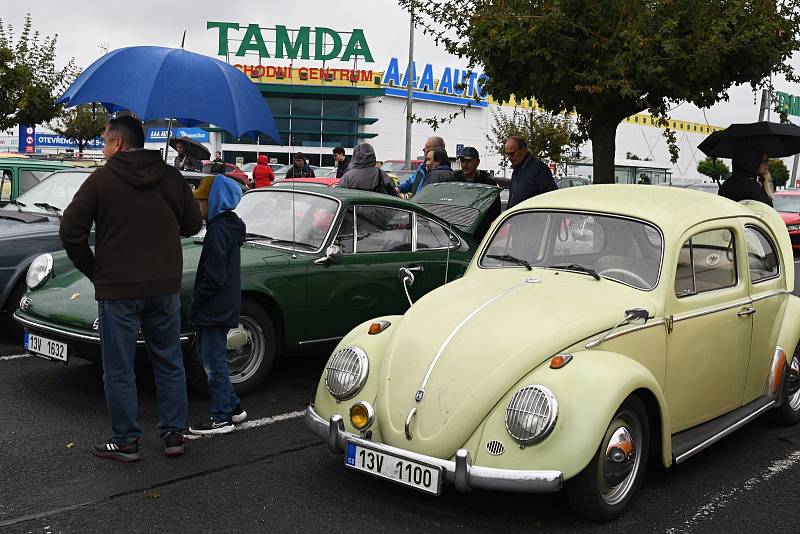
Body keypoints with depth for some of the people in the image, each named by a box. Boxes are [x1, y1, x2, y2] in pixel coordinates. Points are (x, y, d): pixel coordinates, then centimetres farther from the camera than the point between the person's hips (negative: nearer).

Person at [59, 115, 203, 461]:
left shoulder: (101, 179, -7)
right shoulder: (172, 178, 3)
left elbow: (71, 231, -9)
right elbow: (193, 225, 10)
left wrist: (92, 270, 3)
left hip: (117, 290, -4)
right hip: (165, 287, 4)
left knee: (119, 370, 7)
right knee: (169, 364, 14)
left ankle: (125, 441, 14)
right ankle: (174, 435, 19)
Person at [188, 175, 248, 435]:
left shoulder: (218, 230, -20)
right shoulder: (230, 225, 11)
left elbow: (214, 277, -23)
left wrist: (197, 302, -12)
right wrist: (199, 305, 17)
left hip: (215, 309, -10)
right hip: (224, 306, 10)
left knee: (214, 361, 0)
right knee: (205, 353, 19)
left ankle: (221, 418, 10)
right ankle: (233, 407, 25)